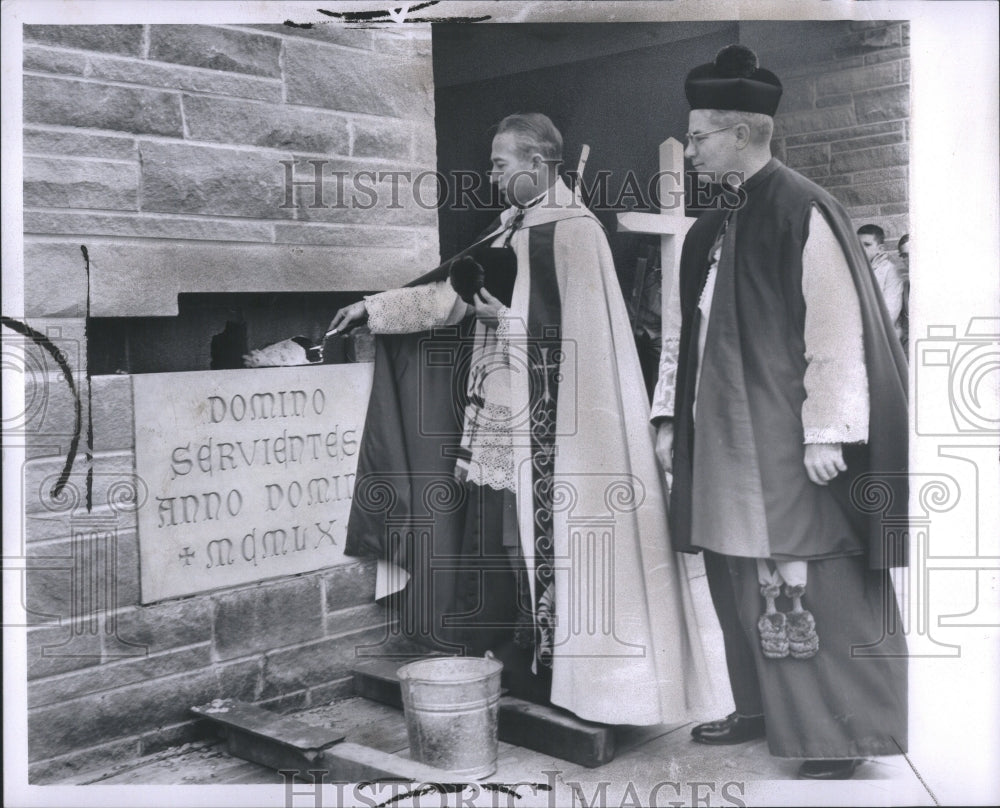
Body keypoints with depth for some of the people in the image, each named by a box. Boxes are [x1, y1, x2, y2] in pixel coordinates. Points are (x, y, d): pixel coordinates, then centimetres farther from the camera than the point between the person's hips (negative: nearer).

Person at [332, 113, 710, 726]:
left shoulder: (573, 233, -11)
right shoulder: (513, 231, 14)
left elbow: (575, 335, -16)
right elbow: (451, 294, 17)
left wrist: (504, 318, -15)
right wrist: (373, 308, 15)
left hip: (551, 429, -8)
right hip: (505, 422, 8)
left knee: (552, 550, 0)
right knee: (497, 545, 11)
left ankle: (566, 677, 14)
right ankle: (518, 671, 25)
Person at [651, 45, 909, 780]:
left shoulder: (804, 211, -11)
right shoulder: (712, 227, 11)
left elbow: (838, 326, -16)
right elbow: (682, 324, 15)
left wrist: (825, 432, -18)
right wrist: (670, 415, 13)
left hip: (784, 439, -7)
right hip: (723, 437, 8)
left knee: (815, 588, -1)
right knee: (742, 581, 13)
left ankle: (850, 733, 14)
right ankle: (764, 707, 28)